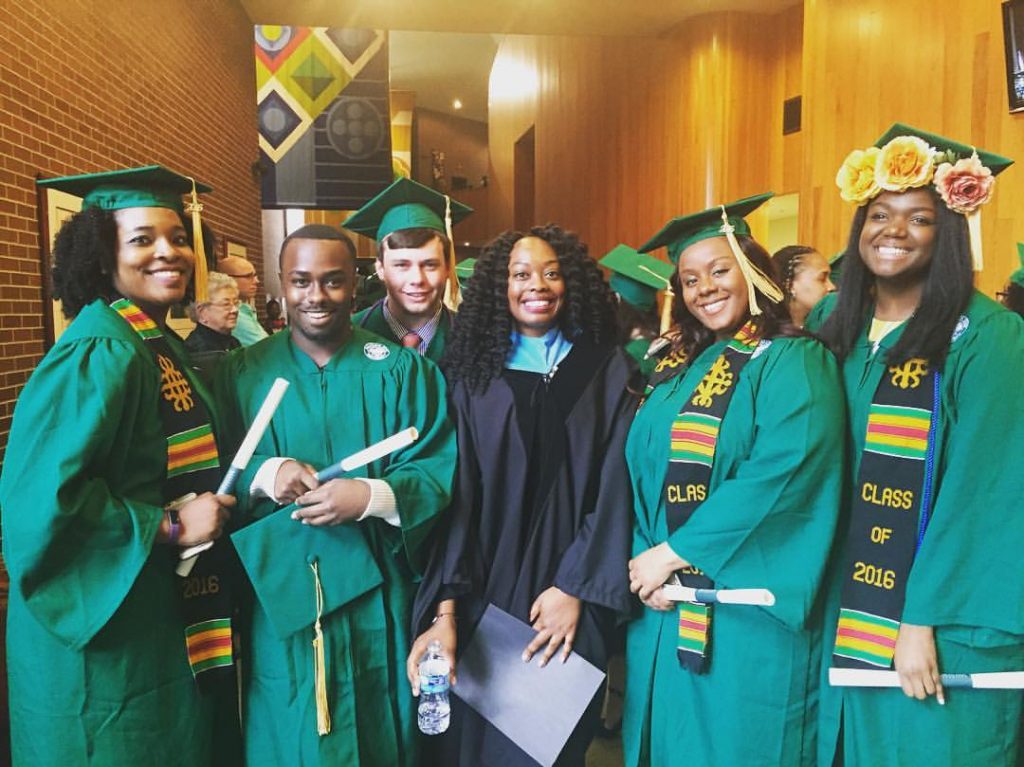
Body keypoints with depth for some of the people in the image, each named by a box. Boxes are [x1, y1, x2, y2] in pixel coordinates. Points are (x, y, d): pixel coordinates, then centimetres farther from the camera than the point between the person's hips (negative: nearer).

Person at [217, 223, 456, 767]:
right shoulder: (243, 373, 3)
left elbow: (441, 468, -7)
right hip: (278, 597, 1)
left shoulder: (400, 370, -1)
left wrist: (372, 495, -22)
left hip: (375, 598, 0)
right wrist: (262, 473, -18)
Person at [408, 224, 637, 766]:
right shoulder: (474, 371, 1)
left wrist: (575, 586, -10)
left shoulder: (605, 370, 1)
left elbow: (615, 487, -3)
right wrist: (445, 607, -13)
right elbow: (457, 490, -5)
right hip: (483, 591, 1)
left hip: (566, 589, 0)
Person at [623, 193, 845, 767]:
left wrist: (673, 553, -17)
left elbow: (777, 476, -20)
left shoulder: (795, 363, -7)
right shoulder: (678, 368, 12)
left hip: (749, 615, -6)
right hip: (663, 610, 6)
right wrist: (643, 559, -8)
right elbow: (642, 472, 8)